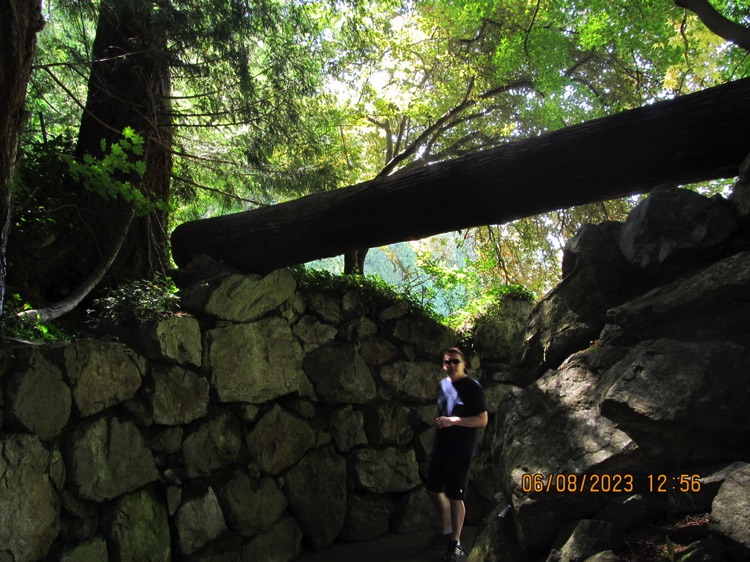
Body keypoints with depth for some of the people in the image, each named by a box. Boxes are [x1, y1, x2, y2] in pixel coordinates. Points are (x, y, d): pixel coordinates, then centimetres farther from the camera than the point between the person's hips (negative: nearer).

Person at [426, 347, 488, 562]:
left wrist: (453, 420, -25)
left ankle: (456, 543, 15)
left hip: (460, 451, -7)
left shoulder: (472, 387, -14)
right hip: (441, 447, 7)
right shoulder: (443, 385, 7)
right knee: (434, 488, 16)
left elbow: (482, 420, -18)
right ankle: (446, 530, 36)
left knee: (455, 496, 0)